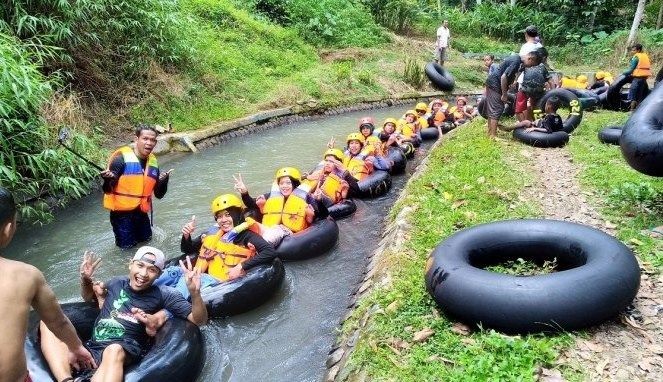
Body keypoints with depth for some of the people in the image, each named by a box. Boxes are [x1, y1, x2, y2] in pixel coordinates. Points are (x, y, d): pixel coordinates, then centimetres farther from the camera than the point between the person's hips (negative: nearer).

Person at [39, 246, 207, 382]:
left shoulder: (163, 294, 2)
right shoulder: (117, 283, 16)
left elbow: (199, 320, -4)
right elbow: (89, 297, 38)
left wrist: (194, 292, -22)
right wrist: (85, 279, 16)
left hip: (125, 352, -6)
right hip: (91, 349, 6)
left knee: (114, 350, -39)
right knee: (48, 323, -10)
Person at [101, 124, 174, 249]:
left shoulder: (153, 162, 3)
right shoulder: (122, 158, -15)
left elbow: (159, 194, 7)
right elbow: (108, 190, -15)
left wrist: (164, 181, -12)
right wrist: (108, 180, -37)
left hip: (141, 212, 6)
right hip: (122, 212, -6)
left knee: (146, 239, 19)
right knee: (127, 246, 1)